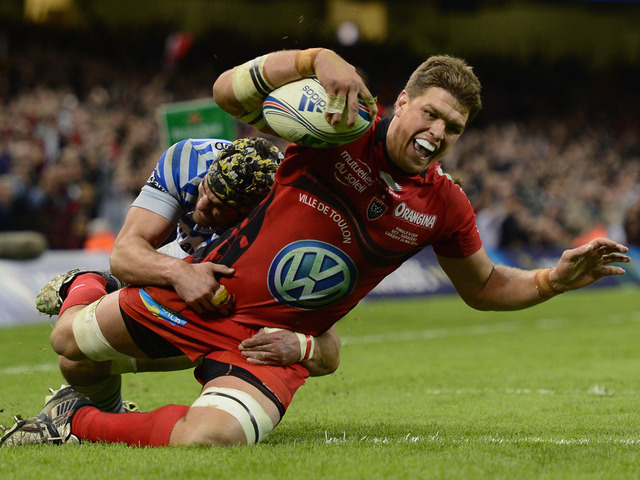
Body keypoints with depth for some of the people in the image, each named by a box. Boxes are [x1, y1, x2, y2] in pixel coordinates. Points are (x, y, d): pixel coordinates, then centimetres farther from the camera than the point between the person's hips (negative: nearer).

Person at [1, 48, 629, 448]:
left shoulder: (443, 207, -4)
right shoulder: (340, 125, -13)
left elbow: (484, 288, 12)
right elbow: (228, 92, -20)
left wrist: (555, 280, -6)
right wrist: (317, 60, -34)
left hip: (270, 343, 0)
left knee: (204, 440, -32)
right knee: (67, 341, 18)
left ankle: (74, 422, -9)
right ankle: (87, 291, 56)